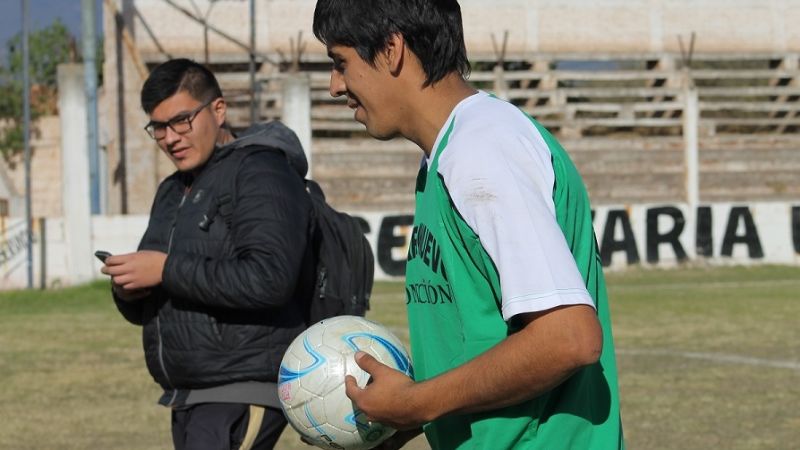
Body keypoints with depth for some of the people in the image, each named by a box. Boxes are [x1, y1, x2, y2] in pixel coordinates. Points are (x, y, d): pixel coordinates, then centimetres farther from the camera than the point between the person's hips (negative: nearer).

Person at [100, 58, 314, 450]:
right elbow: (144, 310, 23)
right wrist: (127, 287, -1)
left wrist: (167, 270, -20)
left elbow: (269, 279, -24)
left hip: (245, 395, -9)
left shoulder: (260, 173, -8)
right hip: (188, 398, 9)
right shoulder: (172, 192, 20)